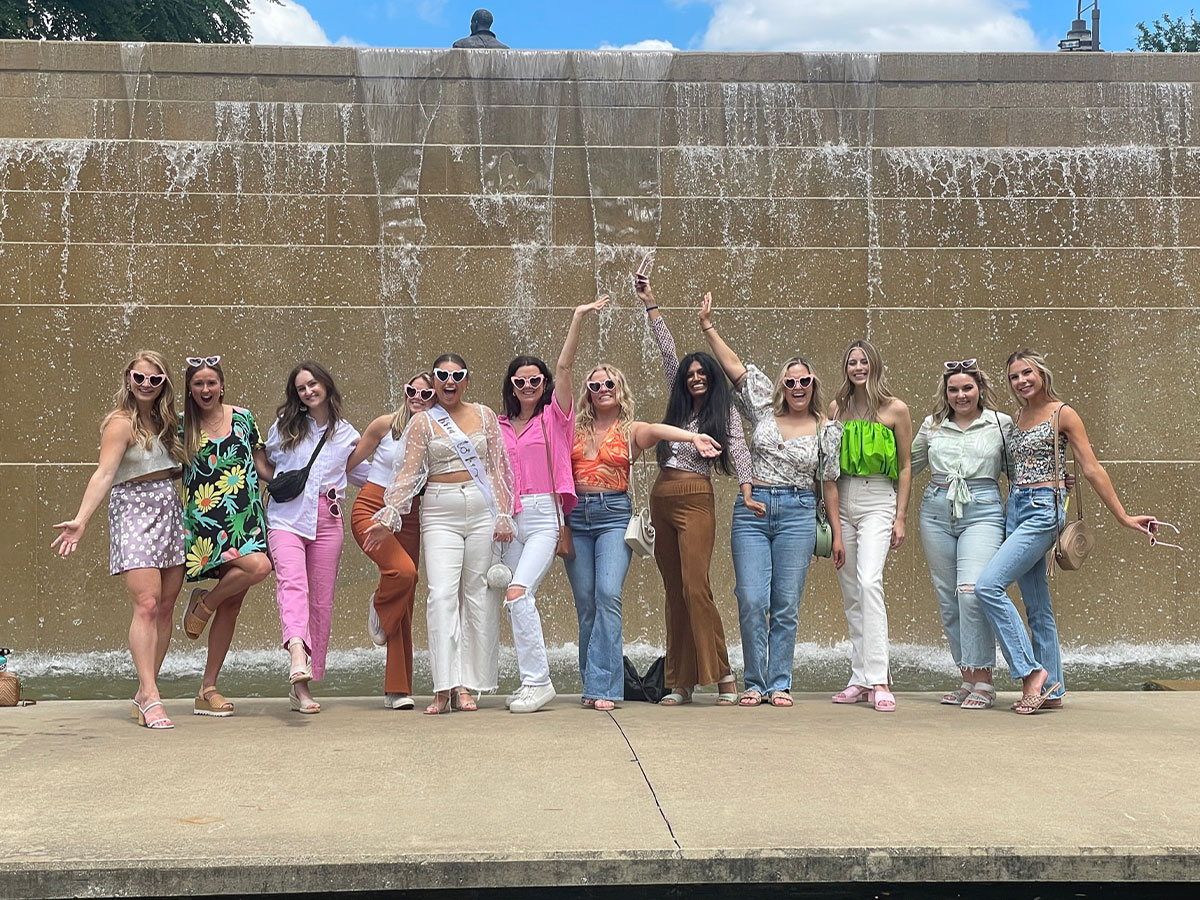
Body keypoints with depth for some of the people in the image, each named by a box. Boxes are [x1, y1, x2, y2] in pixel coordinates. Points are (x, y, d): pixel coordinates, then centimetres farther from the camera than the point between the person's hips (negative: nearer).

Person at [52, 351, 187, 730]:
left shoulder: (164, 420, 14)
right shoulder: (121, 422, -8)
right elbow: (104, 474, -19)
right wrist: (80, 521, -28)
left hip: (170, 513, 7)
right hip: (133, 514, -7)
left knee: (165, 607, 4)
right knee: (146, 604, -15)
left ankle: (145, 692, 12)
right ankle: (150, 697, -14)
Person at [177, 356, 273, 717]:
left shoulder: (242, 418, 10)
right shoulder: (181, 426, 4)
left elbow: (261, 464, 16)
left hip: (244, 518, 4)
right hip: (204, 521, -4)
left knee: (232, 605, 2)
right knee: (258, 566, -29)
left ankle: (208, 689, 11)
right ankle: (204, 603, 0)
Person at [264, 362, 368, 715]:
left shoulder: (347, 434, 14)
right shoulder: (285, 426, 10)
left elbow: (365, 476, 27)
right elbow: (265, 462, 25)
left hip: (327, 521, 2)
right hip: (287, 517, -2)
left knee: (322, 600, 0)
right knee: (292, 582, -27)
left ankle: (303, 685, 8)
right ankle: (298, 657, -50)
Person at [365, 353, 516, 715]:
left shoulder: (484, 415, 11)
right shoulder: (422, 421, 6)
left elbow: (498, 469, 10)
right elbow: (408, 473, 2)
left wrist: (503, 515, 1)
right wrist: (387, 518, -7)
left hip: (482, 510, 2)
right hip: (440, 514, -1)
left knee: (477, 594, 0)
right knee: (441, 594, -14)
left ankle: (466, 686, 6)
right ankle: (444, 688, -13)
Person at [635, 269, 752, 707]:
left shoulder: (724, 413, 6)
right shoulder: (678, 405, 17)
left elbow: (738, 451, -5)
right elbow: (667, 352, 18)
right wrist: (650, 304, 19)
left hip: (695, 499, -5)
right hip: (661, 499, 6)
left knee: (695, 588, -16)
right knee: (674, 593, 5)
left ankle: (723, 674, -9)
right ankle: (679, 683, 7)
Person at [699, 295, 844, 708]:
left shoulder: (826, 429, 7)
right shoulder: (766, 410, 8)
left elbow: (829, 483, 10)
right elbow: (734, 366, 6)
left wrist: (837, 533, 10)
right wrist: (708, 327, 0)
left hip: (798, 513, -1)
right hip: (753, 509, 1)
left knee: (786, 606, 1)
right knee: (752, 601, -5)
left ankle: (780, 684, 10)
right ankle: (755, 683, 6)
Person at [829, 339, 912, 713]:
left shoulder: (896, 409, 1)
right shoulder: (837, 407, 10)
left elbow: (906, 467, 3)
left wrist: (900, 516, -3)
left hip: (878, 502, -4)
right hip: (841, 500, 4)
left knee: (869, 582, -21)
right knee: (850, 592, 6)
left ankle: (878, 680, -23)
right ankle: (861, 678, 13)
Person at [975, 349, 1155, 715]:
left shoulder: (1062, 414, -4)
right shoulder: (1017, 417, 15)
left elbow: (1092, 469, -5)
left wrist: (1123, 516, -6)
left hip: (1043, 510, -7)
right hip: (1016, 509, 7)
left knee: (988, 585, -19)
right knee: (1036, 606, 8)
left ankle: (1031, 670, -14)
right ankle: (1050, 689, 13)